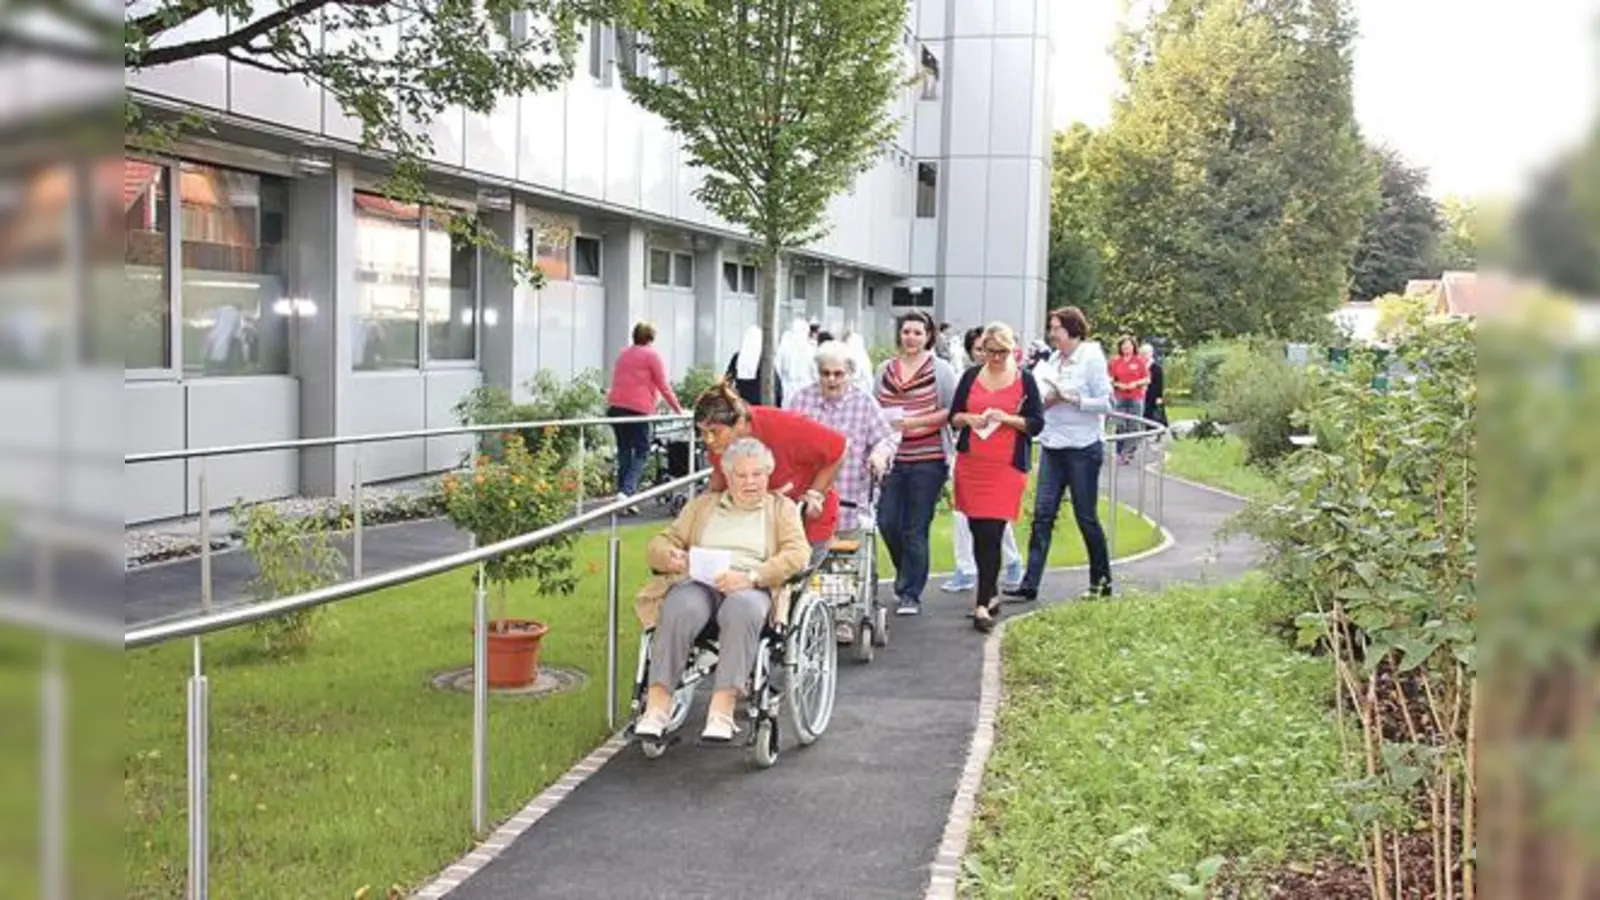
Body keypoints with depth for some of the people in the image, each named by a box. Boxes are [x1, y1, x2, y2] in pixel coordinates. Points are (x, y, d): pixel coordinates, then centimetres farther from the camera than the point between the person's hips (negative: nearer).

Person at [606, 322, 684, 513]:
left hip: (615, 406, 6)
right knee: (641, 452, 0)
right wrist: (678, 409, 7)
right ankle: (627, 491, -16)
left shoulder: (623, 353, 20)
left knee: (624, 450, 13)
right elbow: (664, 386, 0)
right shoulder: (652, 355, 1)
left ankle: (622, 490, 10)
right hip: (637, 409, -6)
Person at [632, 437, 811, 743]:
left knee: (742, 609, -39)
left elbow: (797, 554, 3)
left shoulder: (782, 507, 21)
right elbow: (658, 543, 21)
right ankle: (657, 705, -37)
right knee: (681, 608, -35)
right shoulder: (702, 504, 29)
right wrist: (669, 556, -6)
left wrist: (750, 576, -14)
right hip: (698, 581, 2)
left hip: (752, 588, -2)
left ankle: (722, 710, -42)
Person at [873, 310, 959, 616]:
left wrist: (913, 422, -13)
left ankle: (911, 594, 11)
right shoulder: (885, 370, 12)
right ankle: (906, 576, 30)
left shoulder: (940, 369, -1)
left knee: (915, 530, -1)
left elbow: (953, 411, -6)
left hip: (928, 460, -4)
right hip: (893, 458, 4)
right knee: (887, 522, 3)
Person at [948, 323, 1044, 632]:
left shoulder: (1024, 379, 3)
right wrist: (969, 418, -9)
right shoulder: (971, 376, 9)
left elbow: (1037, 423, 1)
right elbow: (953, 416, 12)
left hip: (1007, 467, -3)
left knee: (991, 534, -9)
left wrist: (1008, 419, -15)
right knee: (977, 531, 9)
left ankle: (983, 605, -7)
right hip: (971, 464, 3)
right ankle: (992, 591, 26)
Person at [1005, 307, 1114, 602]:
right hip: (1052, 445, 6)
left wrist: (1069, 398, -18)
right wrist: (1046, 400, -3)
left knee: (1086, 516, 4)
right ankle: (1030, 583, 0)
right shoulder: (1053, 360, 10)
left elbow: (1105, 402, -12)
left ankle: (1102, 582, 21)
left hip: (1083, 447, -6)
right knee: (1043, 514, 0)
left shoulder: (1092, 358, -8)